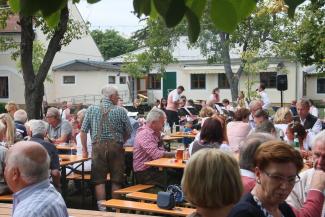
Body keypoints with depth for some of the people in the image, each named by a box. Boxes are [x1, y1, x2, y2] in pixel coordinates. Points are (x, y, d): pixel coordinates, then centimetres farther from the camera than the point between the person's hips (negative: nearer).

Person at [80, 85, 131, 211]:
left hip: (98, 146, 1)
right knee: (116, 180, 9)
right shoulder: (120, 111, 0)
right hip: (116, 146, -1)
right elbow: (128, 133, 3)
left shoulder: (91, 109, 4)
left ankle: (102, 207, 2)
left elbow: (83, 131, 2)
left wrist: (85, 150, 10)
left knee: (99, 179, 5)